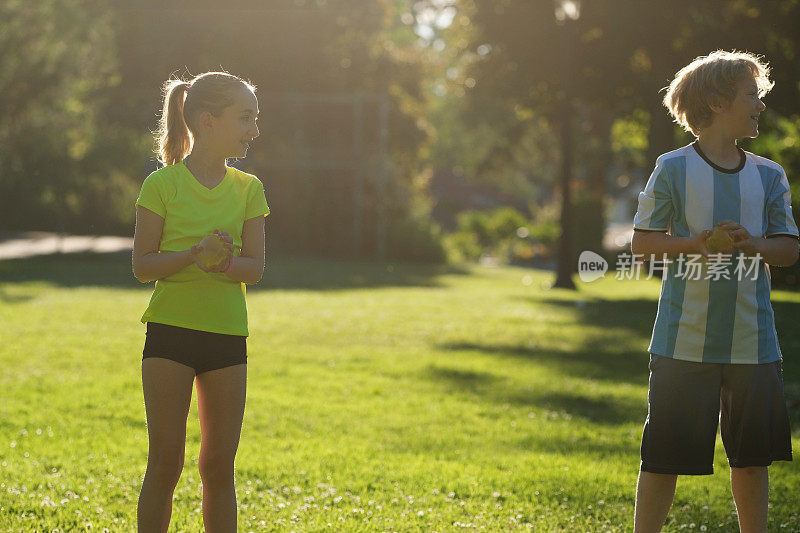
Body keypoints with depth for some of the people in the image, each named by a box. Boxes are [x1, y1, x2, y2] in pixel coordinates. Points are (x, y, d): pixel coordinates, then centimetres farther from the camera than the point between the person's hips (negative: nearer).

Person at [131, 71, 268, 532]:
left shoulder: (248, 188, 7)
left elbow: (256, 268, 1)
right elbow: (142, 266, -6)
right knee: (166, 460, -2)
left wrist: (227, 263, -20)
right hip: (171, 329, -3)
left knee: (219, 464, 5)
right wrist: (193, 255, -22)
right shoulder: (163, 184, -3)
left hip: (227, 335, 3)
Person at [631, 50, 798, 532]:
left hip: (752, 339, 4)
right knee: (666, 453, 0)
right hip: (685, 339, -4)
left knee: (753, 453, 10)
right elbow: (643, 240, -1)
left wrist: (754, 244, -12)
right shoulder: (675, 169, -2)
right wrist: (694, 244, -18)